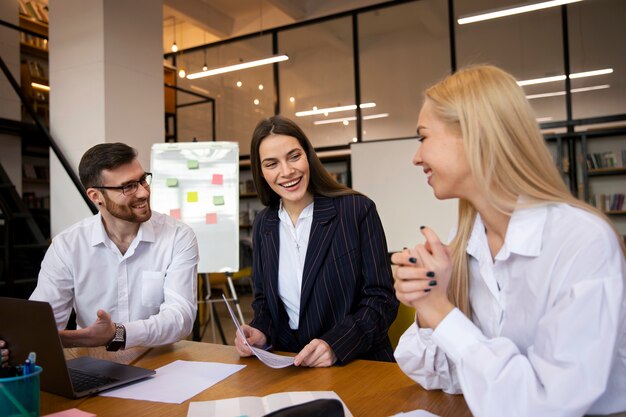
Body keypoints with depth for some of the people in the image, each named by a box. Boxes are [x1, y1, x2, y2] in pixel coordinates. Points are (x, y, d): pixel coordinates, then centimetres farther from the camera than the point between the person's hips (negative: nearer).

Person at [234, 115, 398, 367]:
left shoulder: (358, 210, -8)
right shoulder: (263, 225, 5)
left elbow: (382, 299, -8)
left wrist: (335, 345, -23)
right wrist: (260, 332, -7)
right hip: (288, 366, 4)